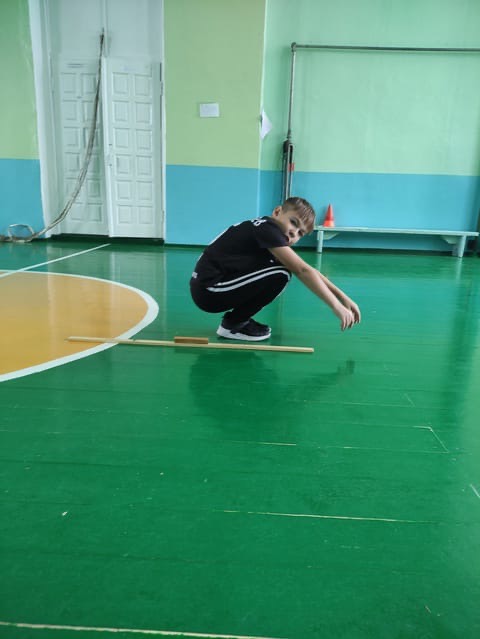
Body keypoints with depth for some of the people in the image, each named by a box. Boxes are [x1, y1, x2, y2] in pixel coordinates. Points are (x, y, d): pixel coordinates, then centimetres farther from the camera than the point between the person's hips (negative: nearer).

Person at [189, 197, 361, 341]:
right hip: (207, 291, -9)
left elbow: (306, 270, 11)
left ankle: (238, 318, 10)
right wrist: (336, 306, -20)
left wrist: (343, 297, 7)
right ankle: (232, 325, -6)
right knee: (280, 275, -18)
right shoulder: (267, 228, -15)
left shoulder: (267, 232, 12)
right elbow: (302, 270, -22)